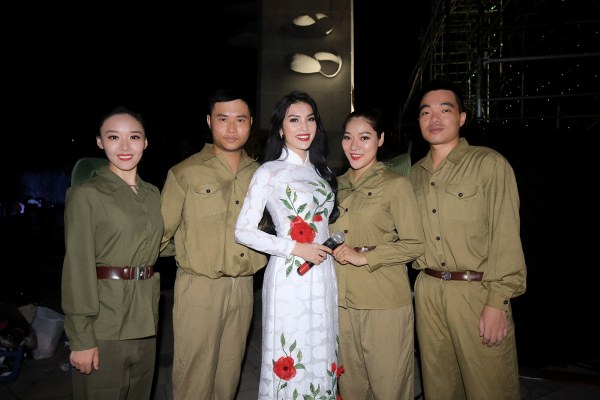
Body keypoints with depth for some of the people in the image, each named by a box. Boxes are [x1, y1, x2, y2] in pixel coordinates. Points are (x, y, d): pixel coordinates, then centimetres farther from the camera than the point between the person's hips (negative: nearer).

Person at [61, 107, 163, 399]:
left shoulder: (153, 194, 9)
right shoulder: (85, 194, -8)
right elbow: (77, 268, -11)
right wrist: (81, 338, -14)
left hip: (145, 318, 6)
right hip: (103, 320, -5)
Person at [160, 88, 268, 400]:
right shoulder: (185, 173, -6)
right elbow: (161, 235, -4)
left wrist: (256, 257, 8)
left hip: (244, 288, 4)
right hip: (199, 288, -4)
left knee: (229, 374, 16)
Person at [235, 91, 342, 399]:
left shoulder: (321, 171, 13)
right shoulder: (269, 172, -6)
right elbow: (243, 231, -10)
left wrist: (331, 246, 5)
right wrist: (296, 248, -15)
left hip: (324, 275, 6)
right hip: (289, 277, -5)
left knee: (321, 356, 14)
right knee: (292, 362, 4)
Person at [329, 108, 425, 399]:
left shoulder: (396, 184, -6)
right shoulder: (338, 185, 11)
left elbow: (414, 244, -9)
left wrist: (364, 256, -16)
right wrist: (334, 249, 3)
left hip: (385, 302, -5)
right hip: (342, 299, 5)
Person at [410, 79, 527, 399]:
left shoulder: (489, 163, -6)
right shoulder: (415, 172, 11)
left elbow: (506, 237, -11)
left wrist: (497, 302, -15)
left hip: (476, 291, -4)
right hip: (427, 291, 5)